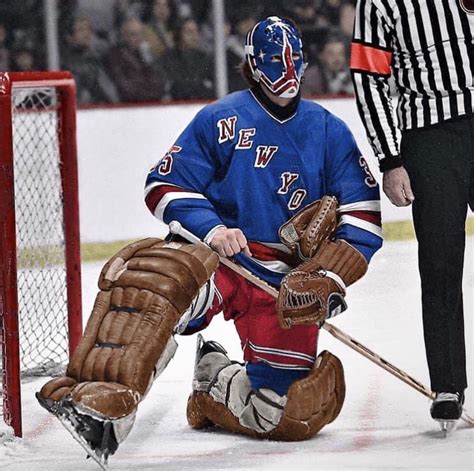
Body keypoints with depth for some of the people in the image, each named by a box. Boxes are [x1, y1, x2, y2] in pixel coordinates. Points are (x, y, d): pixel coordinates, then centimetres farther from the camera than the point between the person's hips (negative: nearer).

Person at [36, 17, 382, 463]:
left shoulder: (329, 132, 9)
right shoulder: (220, 120, 4)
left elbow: (362, 217, 5)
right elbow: (165, 186, 1)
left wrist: (330, 278, -11)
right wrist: (211, 228, -18)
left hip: (286, 280, 2)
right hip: (216, 258, -2)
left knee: (294, 416, -10)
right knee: (153, 279, -38)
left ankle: (215, 383, 22)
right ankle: (104, 402, -50)